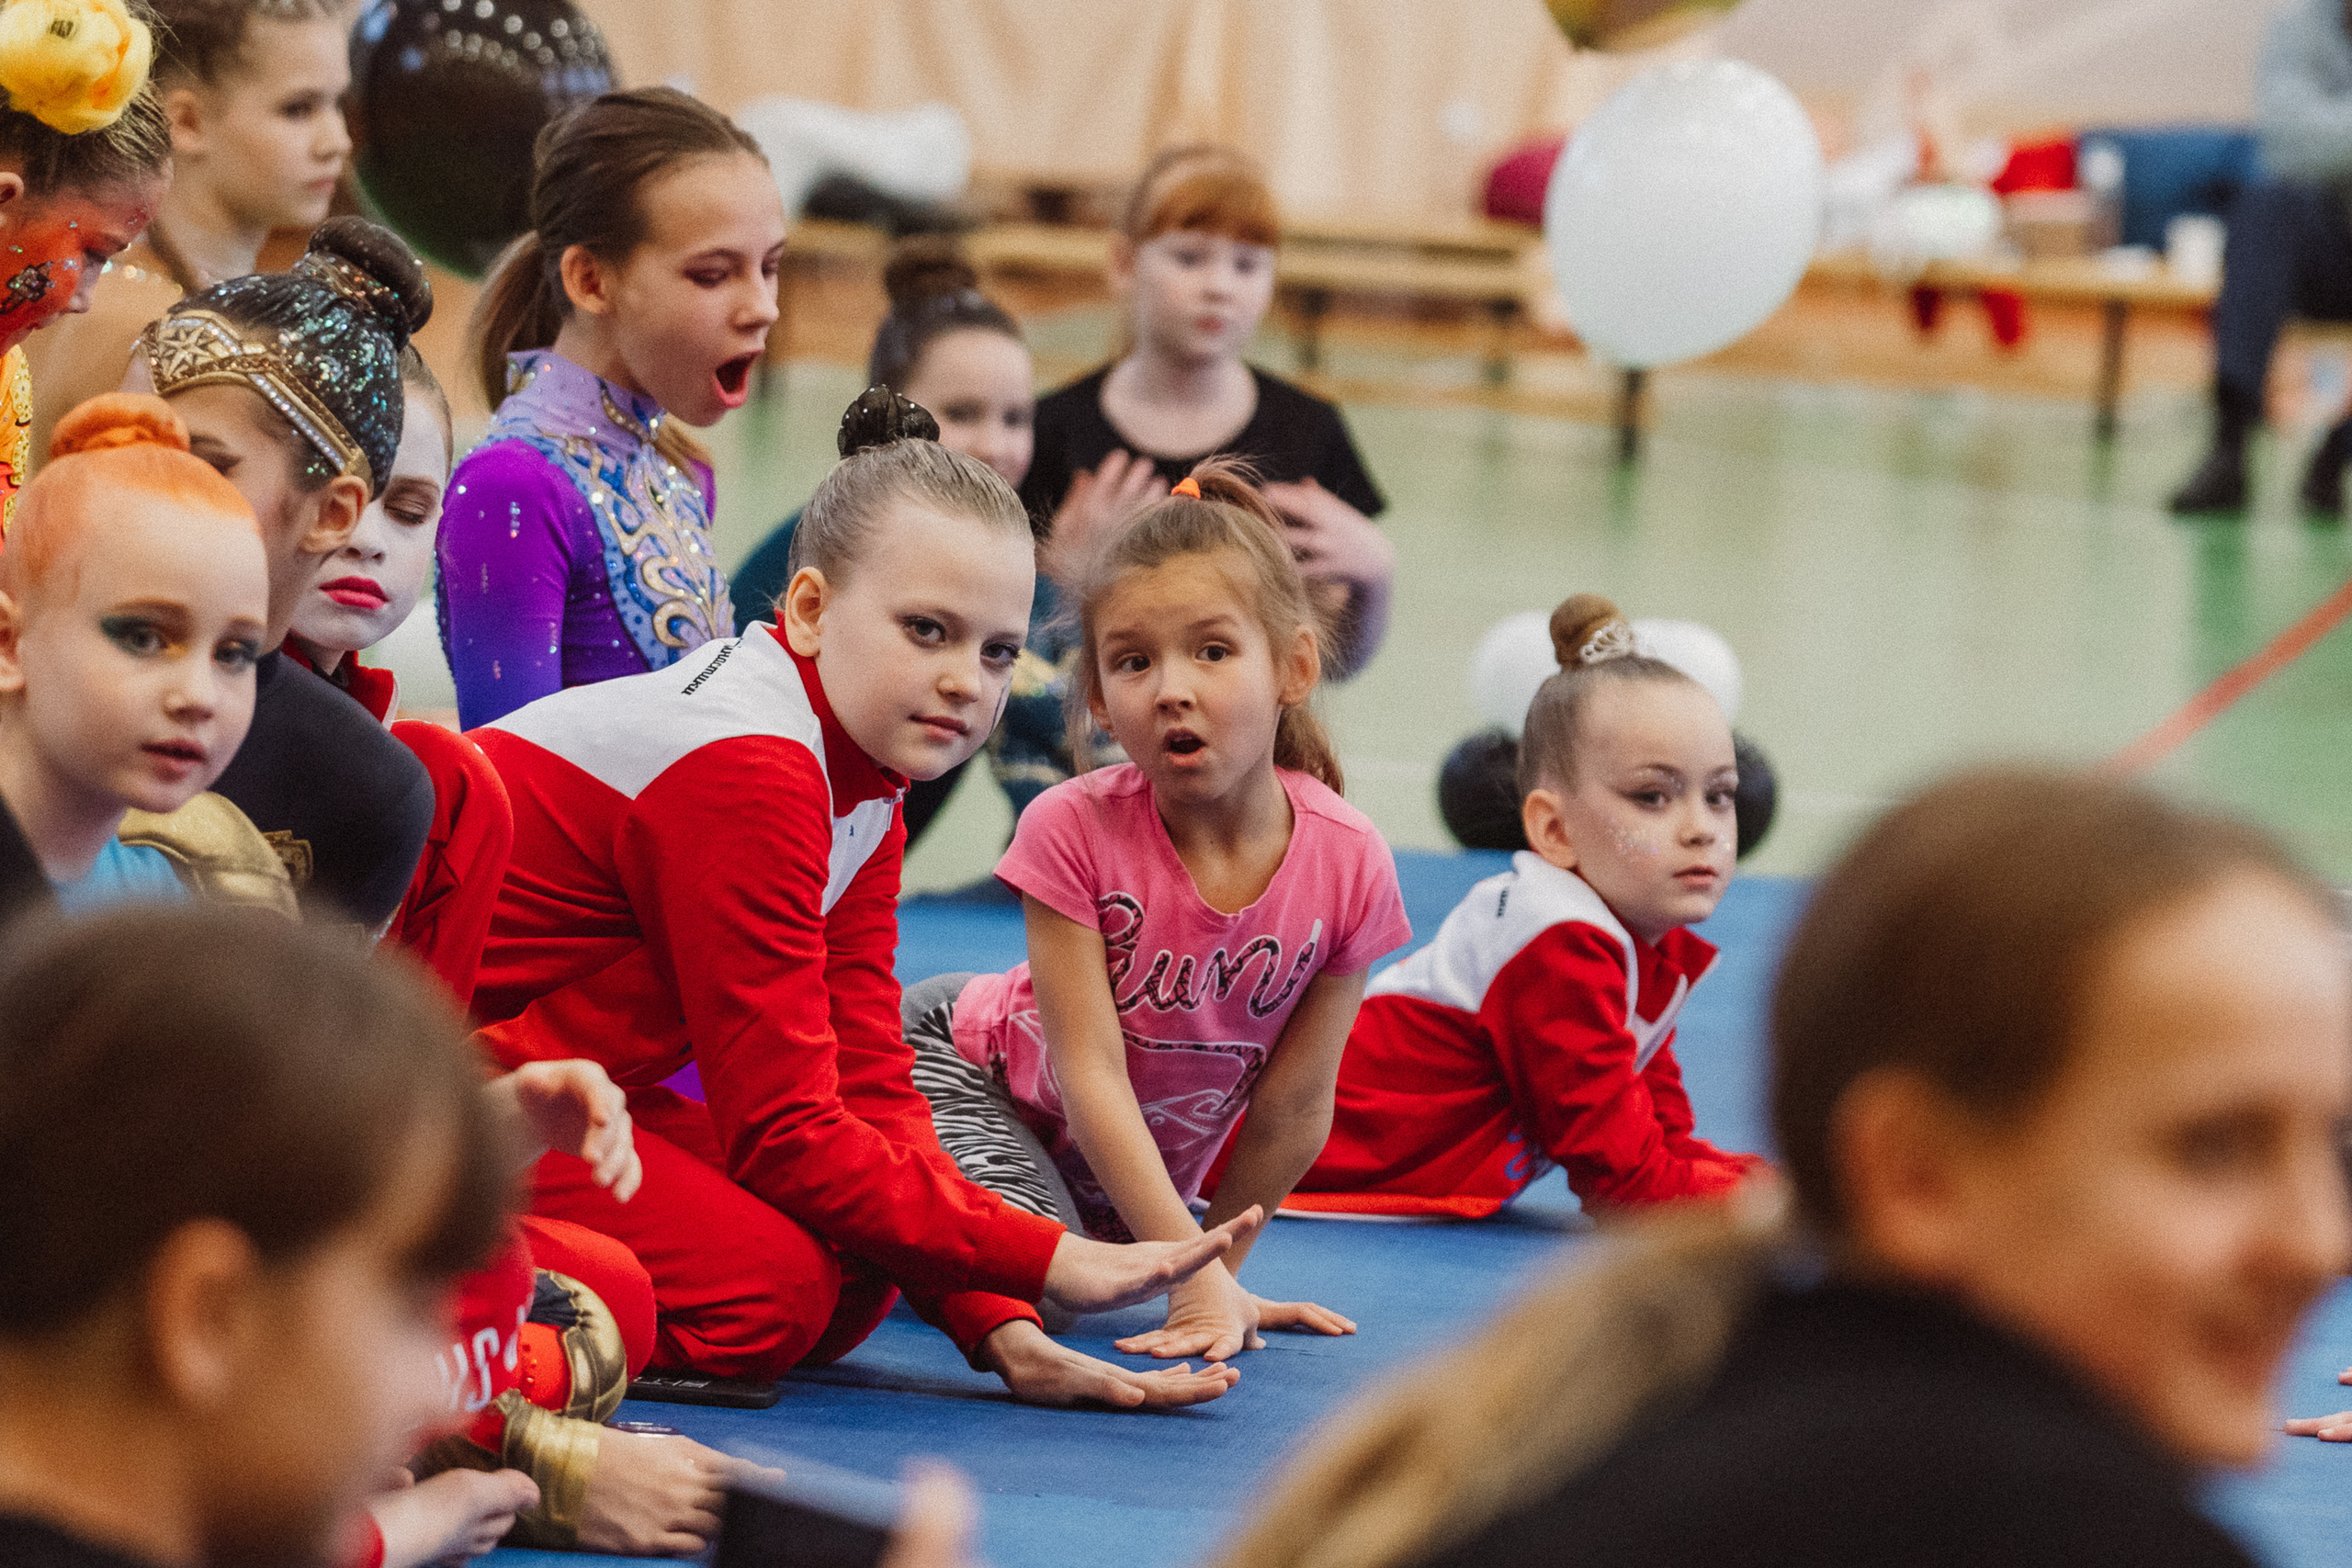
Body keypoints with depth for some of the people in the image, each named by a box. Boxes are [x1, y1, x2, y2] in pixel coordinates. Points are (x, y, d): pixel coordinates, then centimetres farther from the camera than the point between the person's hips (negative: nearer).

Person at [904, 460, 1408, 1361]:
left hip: (1149, 1158, 5)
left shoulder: (1348, 865, -23)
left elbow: (1293, 1103, -12)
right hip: (972, 1076, -5)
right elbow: (1090, 1073, -30)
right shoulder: (1075, 830, -30)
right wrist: (1196, 1276, -35)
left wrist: (1220, 1272, -4)